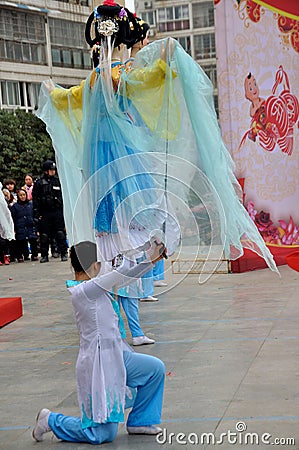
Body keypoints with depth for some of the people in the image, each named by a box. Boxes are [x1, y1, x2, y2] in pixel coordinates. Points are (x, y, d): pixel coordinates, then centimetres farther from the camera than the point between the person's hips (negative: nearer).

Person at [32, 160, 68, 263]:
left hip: (57, 211, 1)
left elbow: (64, 196, 12)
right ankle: (44, 255, 11)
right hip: (44, 213, -1)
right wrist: (36, 213, -6)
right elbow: (35, 198, 1)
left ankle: (64, 253, 5)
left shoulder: (58, 181, 8)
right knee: (44, 235, 3)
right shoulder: (39, 183, 2)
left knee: (60, 233, -1)